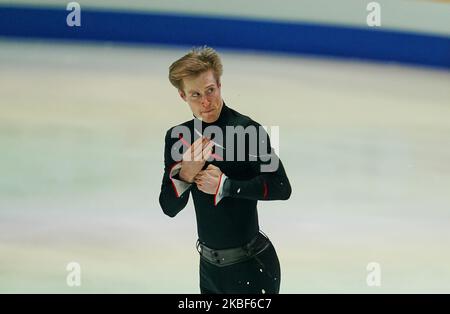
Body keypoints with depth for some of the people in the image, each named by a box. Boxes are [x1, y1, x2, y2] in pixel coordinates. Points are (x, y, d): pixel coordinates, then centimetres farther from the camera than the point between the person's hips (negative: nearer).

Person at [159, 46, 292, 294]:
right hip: (209, 265, 5)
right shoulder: (176, 137, -1)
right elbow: (169, 208, 0)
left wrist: (226, 185, -23)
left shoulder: (246, 129, -17)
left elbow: (281, 188, -18)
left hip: (250, 266, -5)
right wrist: (184, 175, -19)